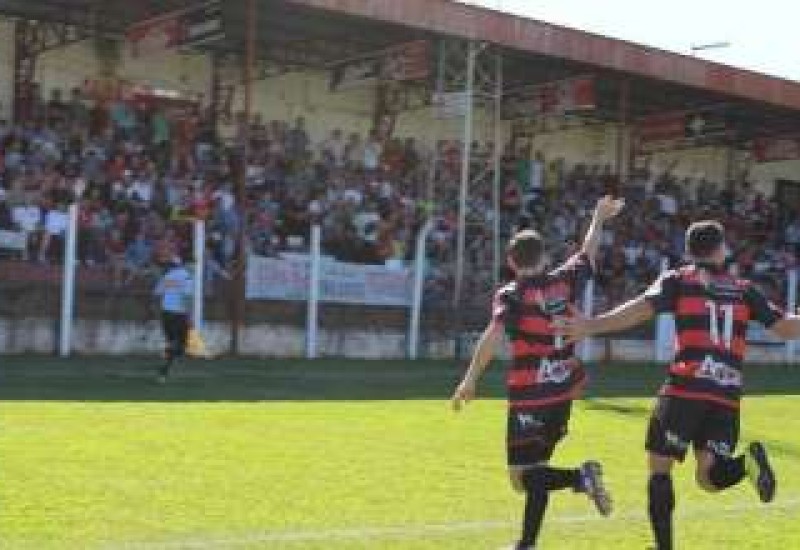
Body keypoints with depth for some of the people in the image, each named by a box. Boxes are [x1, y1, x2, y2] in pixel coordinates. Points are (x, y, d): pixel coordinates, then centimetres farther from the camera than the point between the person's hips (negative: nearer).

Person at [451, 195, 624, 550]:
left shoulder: (511, 295, -9)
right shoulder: (564, 281, 4)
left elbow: (493, 335, -25)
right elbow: (588, 254, 22)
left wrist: (470, 379, -28)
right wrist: (600, 218, 37)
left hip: (529, 396, -6)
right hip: (563, 391, 6)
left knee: (522, 478, -2)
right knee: (536, 469, 17)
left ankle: (580, 477, -23)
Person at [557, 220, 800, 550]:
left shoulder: (678, 281, 8)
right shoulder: (745, 291, 16)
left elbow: (640, 310, -8)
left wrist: (590, 326, -14)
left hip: (685, 389, -3)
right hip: (727, 395, 3)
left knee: (660, 468, 10)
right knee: (710, 479, 10)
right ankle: (748, 461, -20)